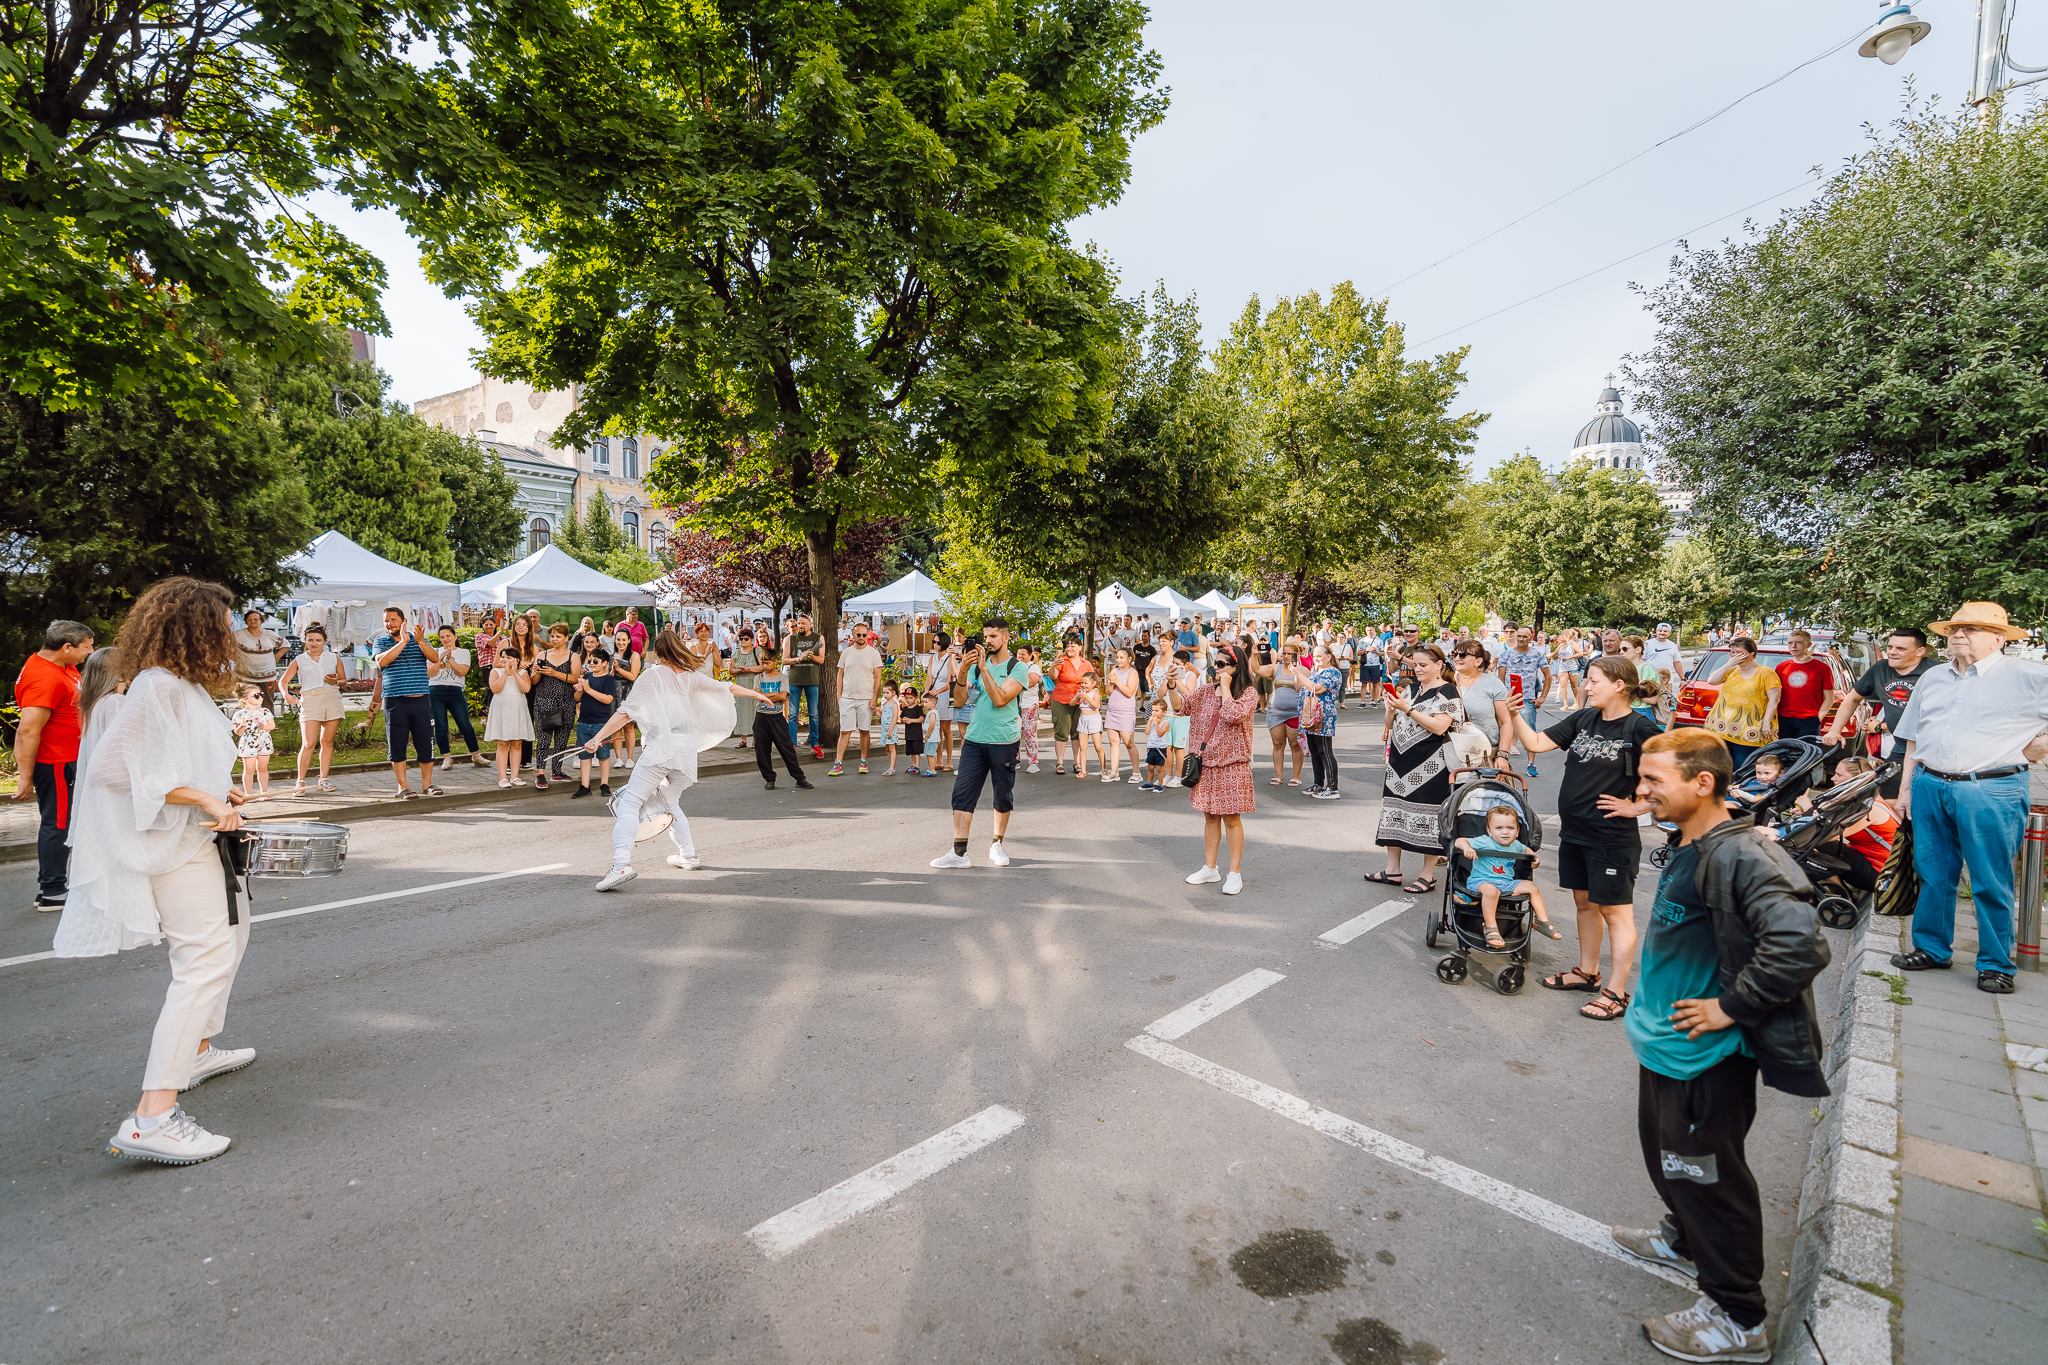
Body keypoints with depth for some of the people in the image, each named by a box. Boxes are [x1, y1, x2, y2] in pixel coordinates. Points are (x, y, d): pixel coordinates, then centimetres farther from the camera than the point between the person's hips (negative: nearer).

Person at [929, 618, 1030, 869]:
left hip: (1004, 742, -3)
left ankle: (997, 845, 26)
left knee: (1003, 795, 8)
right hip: (974, 740, 4)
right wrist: (963, 670, -8)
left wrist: (983, 669, -17)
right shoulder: (977, 664, 11)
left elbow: (1000, 699, -17)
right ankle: (959, 852, -2)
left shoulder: (1017, 667, -3)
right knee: (962, 793, -4)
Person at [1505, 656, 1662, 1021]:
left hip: (1612, 837, -7)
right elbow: (1536, 743, 4)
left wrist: (1634, 806, -15)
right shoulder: (1583, 719, 5)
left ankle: (1616, 992, 13)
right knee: (1584, 901, 19)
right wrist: (1514, 714, -8)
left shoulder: (1640, 729, -15)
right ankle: (1587, 972, 34)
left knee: (1615, 910, 4)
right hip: (1574, 831, 7)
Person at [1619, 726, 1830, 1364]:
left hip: (1703, 1057, -9)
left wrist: (1731, 1006, -25)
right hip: (1664, 1045, 9)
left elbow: (1799, 943, -35)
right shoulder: (1689, 850, 4)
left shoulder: (1739, 856, -25)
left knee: (1705, 1174, 6)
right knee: (1664, 1151, 26)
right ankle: (1685, 1239, 49)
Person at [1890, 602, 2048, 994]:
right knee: (1933, 875, 12)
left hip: (1991, 792, -4)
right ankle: (1930, 949, 23)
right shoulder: (1932, 679, 14)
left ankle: (1996, 964, 15)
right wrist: (1906, 787, 14)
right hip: (1930, 786, 5)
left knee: (1991, 883, 2)